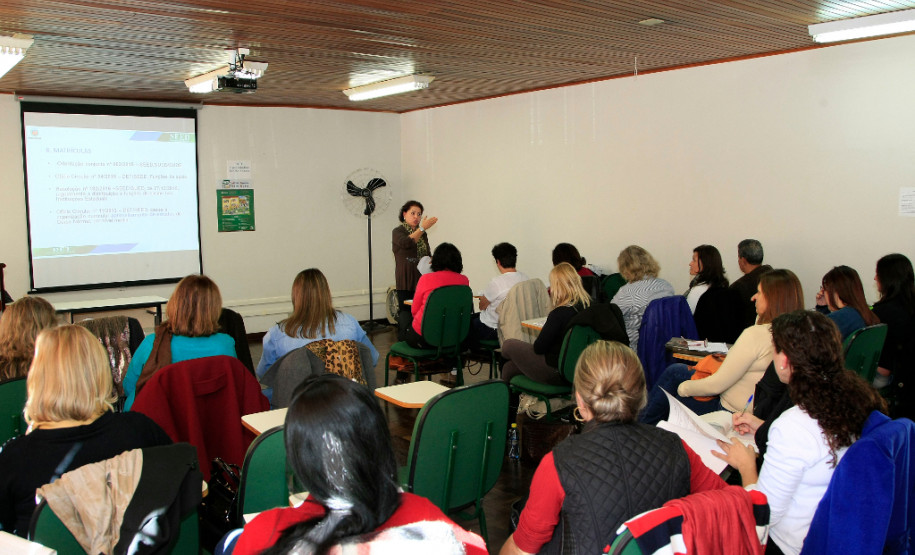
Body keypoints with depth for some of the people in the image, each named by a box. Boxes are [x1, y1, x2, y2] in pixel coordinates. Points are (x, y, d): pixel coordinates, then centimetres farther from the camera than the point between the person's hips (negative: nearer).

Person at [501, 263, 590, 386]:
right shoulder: (588, 305, -4)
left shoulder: (559, 313, -27)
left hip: (556, 374, -8)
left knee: (508, 345, 14)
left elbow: (538, 348, -17)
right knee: (509, 367, 21)